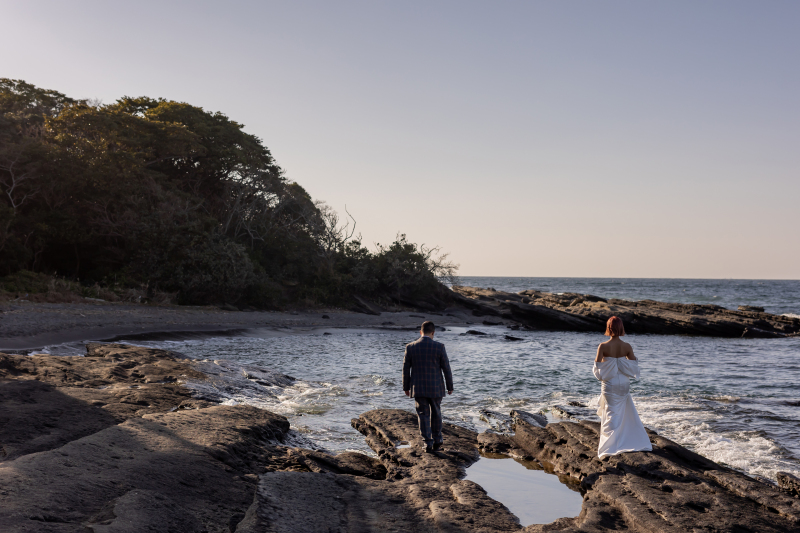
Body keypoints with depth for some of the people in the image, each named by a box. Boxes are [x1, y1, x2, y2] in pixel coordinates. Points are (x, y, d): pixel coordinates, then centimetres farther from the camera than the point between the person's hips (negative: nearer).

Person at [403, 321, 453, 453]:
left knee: (423, 416, 7)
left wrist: (406, 387, 11)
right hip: (435, 388, 0)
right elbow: (446, 368, -5)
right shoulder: (439, 347, -10)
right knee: (436, 414, 19)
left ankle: (428, 444, 0)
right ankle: (437, 440, 29)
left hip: (418, 388, 0)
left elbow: (406, 369, 0)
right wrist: (450, 386, 7)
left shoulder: (410, 347, -6)